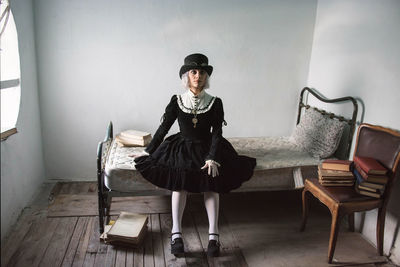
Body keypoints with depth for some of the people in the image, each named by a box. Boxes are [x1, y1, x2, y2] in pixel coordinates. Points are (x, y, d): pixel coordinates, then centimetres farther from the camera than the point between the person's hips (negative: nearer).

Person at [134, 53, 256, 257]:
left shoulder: (215, 103, -3)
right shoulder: (177, 101, -2)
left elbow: (217, 133, -7)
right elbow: (163, 128, 3)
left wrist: (212, 158, -19)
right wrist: (149, 151, 4)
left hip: (207, 147, 0)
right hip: (182, 147, 0)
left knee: (211, 183, -25)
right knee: (179, 182, -27)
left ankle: (213, 234, -27)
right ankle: (176, 232, -29)